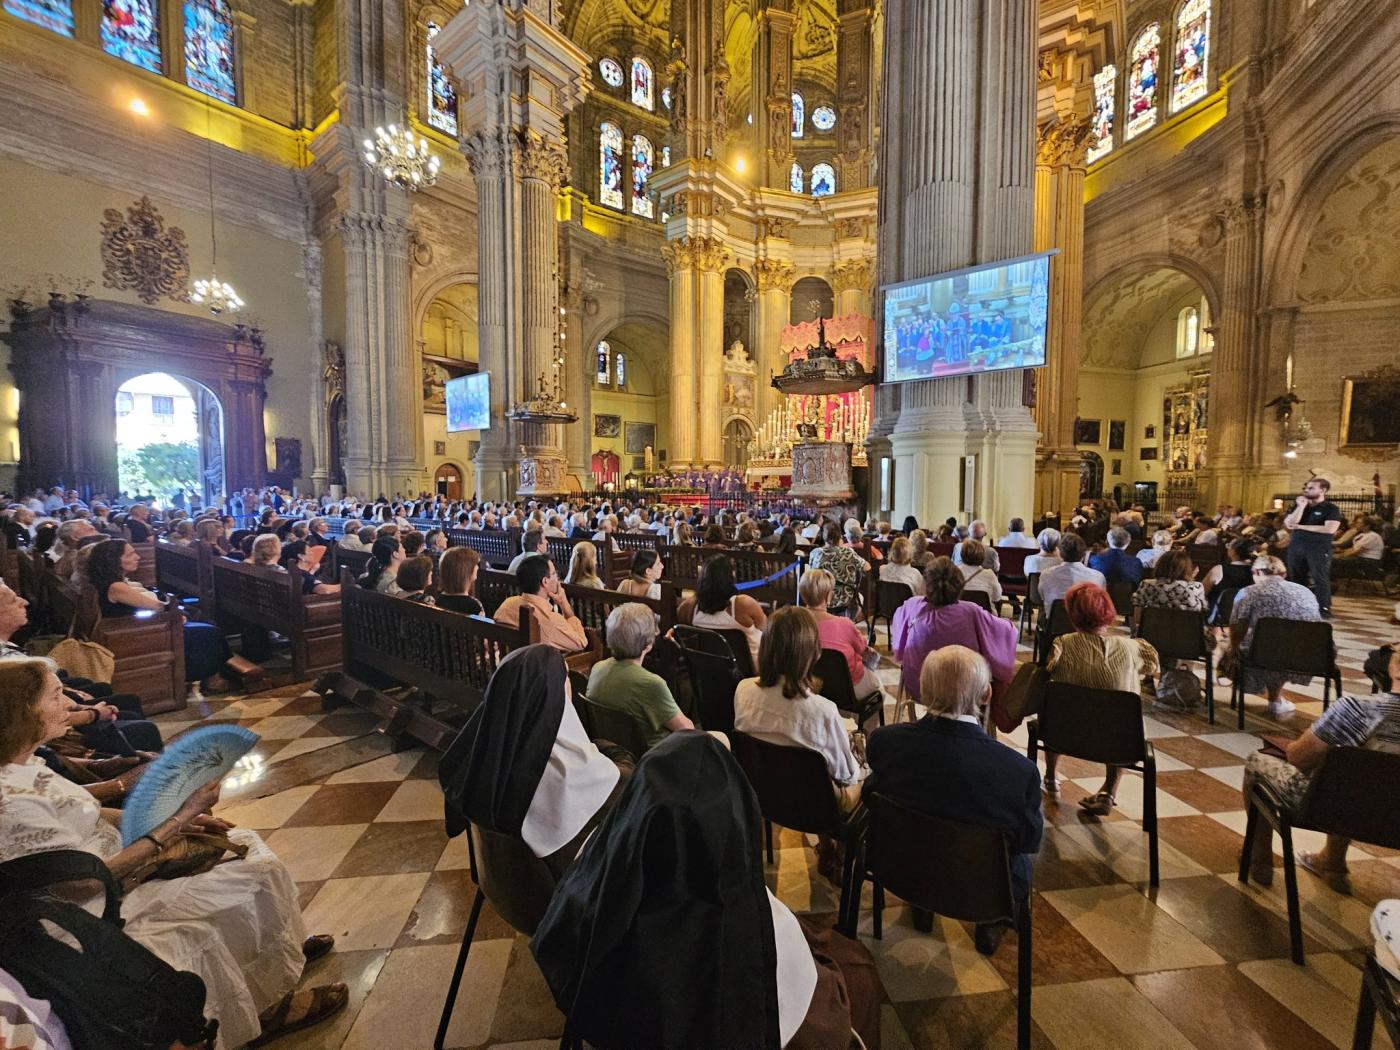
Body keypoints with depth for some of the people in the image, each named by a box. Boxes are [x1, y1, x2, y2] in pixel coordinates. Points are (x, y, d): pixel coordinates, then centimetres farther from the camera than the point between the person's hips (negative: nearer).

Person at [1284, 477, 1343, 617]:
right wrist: (1301, 506, -9)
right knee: (1295, 578, 8)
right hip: (1296, 545, 4)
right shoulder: (1299, 505, 10)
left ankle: (1324, 609, 3)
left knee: (1320, 579, -3)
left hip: (1319, 547, -4)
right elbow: (1289, 524, -3)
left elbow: (1330, 529, -16)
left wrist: (1300, 527, -12)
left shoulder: (1331, 508, -2)